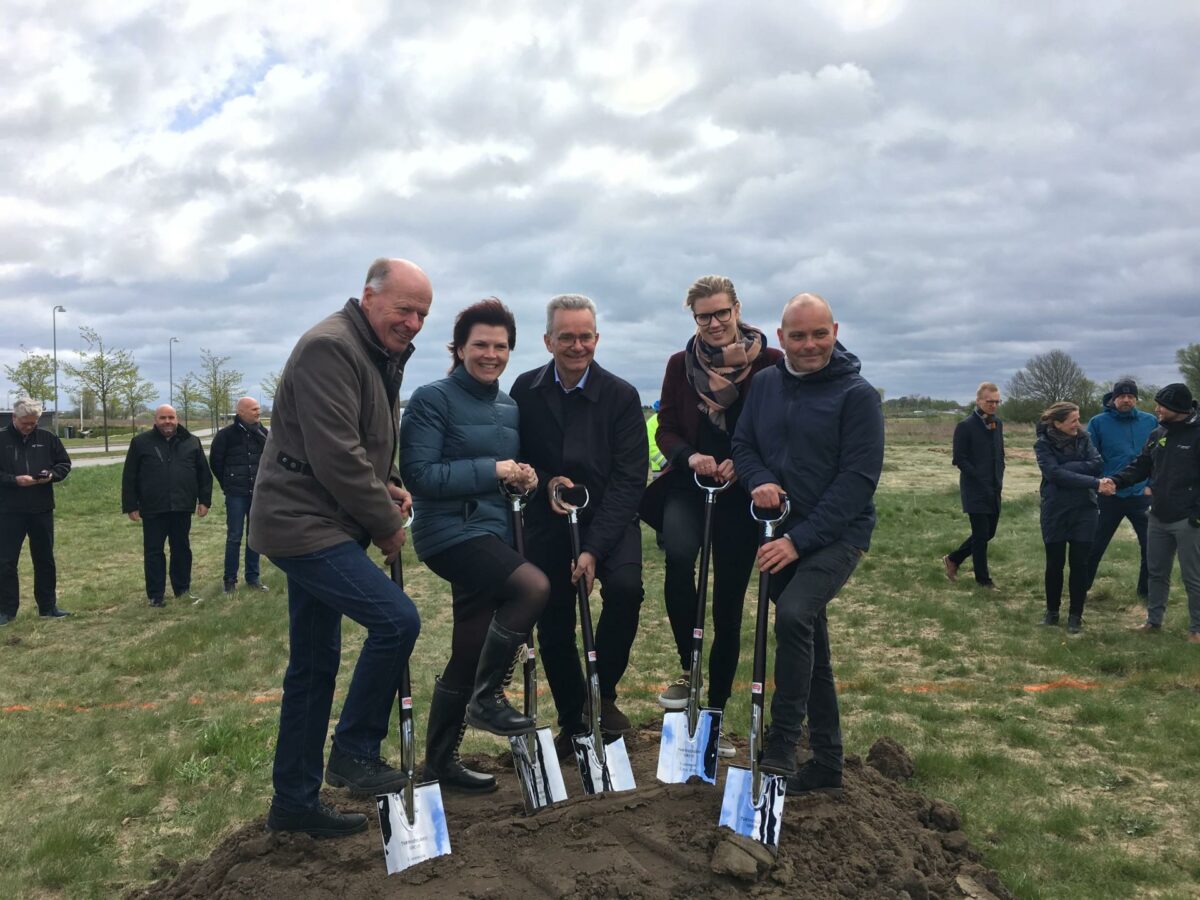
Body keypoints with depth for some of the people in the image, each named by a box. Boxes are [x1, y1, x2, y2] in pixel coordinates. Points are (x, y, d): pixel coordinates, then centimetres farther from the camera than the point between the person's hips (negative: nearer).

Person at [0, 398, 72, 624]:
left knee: (45, 559, 10)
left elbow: (64, 463, 10)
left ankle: (48, 606, 20)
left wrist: (52, 475, -10)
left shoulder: (48, 438, 3)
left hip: (42, 509, 3)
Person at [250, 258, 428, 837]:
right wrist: (385, 524, -13)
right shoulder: (329, 348, -17)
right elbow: (336, 456, -23)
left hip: (319, 527, 10)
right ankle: (355, 752, 0)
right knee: (396, 618, -19)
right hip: (303, 524, -10)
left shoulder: (382, 356, 16)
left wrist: (389, 485, 5)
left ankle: (294, 801, 25)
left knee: (314, 665, 14)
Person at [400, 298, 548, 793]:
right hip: (450, 531, -7)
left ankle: (440, 762, 27)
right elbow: (419, 475, -16)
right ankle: (487, 697, -10)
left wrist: (524, 478, -1)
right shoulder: (433, 399, -8)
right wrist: (491, 470, -19)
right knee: (533, 586, -29)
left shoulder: (510, 408, 13)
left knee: (467, 658, 11)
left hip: (493, 532, 7)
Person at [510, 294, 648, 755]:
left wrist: (595, 549, -22)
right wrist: (545, 483, -16)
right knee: (553, 628, 5)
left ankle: (603, 694, -3)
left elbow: (628, 478, -14)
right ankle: (572, 724, 28)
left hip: (609, 520, -2)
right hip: (547, 522, 2)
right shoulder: (525, 390, -3)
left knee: (625, 587, -28)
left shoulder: (621, 396, -10)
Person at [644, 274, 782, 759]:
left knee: (729, 605, 4)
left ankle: (715, 714, 21)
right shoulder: (681, 364, 3)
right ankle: (687, 668, -7)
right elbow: (666, 429, 5)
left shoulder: (771, 363, -4)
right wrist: (690, 456, -16)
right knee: (679, 555, -30)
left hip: (741, 492, -1)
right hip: (689, 486, 1)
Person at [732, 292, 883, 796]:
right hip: (781, 536, 6)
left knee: (794, 616, -28)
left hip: (837, 534, -6)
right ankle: (826, 763, 26)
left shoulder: (857, 394, -10)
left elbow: (858, 478, -15)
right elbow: (742, 446, 11)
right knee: (810, 643, 13)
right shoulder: (764, 384, 7)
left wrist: (800, 540, -20)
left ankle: (780, 751, -17)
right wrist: (758, 481, -13)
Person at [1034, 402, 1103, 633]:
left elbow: (1098, 464, -12)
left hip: (1084, 510, 2)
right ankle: (1052, 611, 26)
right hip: (1055, 512, -1)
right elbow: (1055, 474, -22)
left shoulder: (1083, 438, 1)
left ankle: (1075, 615, 17)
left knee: (1079, 564, 5)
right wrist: (1095, 482, -25)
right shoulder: (1043, 444, -9)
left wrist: (1068, 467, -19)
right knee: (1054, 563, 9)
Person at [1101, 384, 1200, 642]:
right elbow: (1142, 466, 11)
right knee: (1156, 571, 16)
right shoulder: (1157, 434, 9)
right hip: (1158, 517, 7)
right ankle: (1154, 620, 30)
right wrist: (1117, 481, -6)